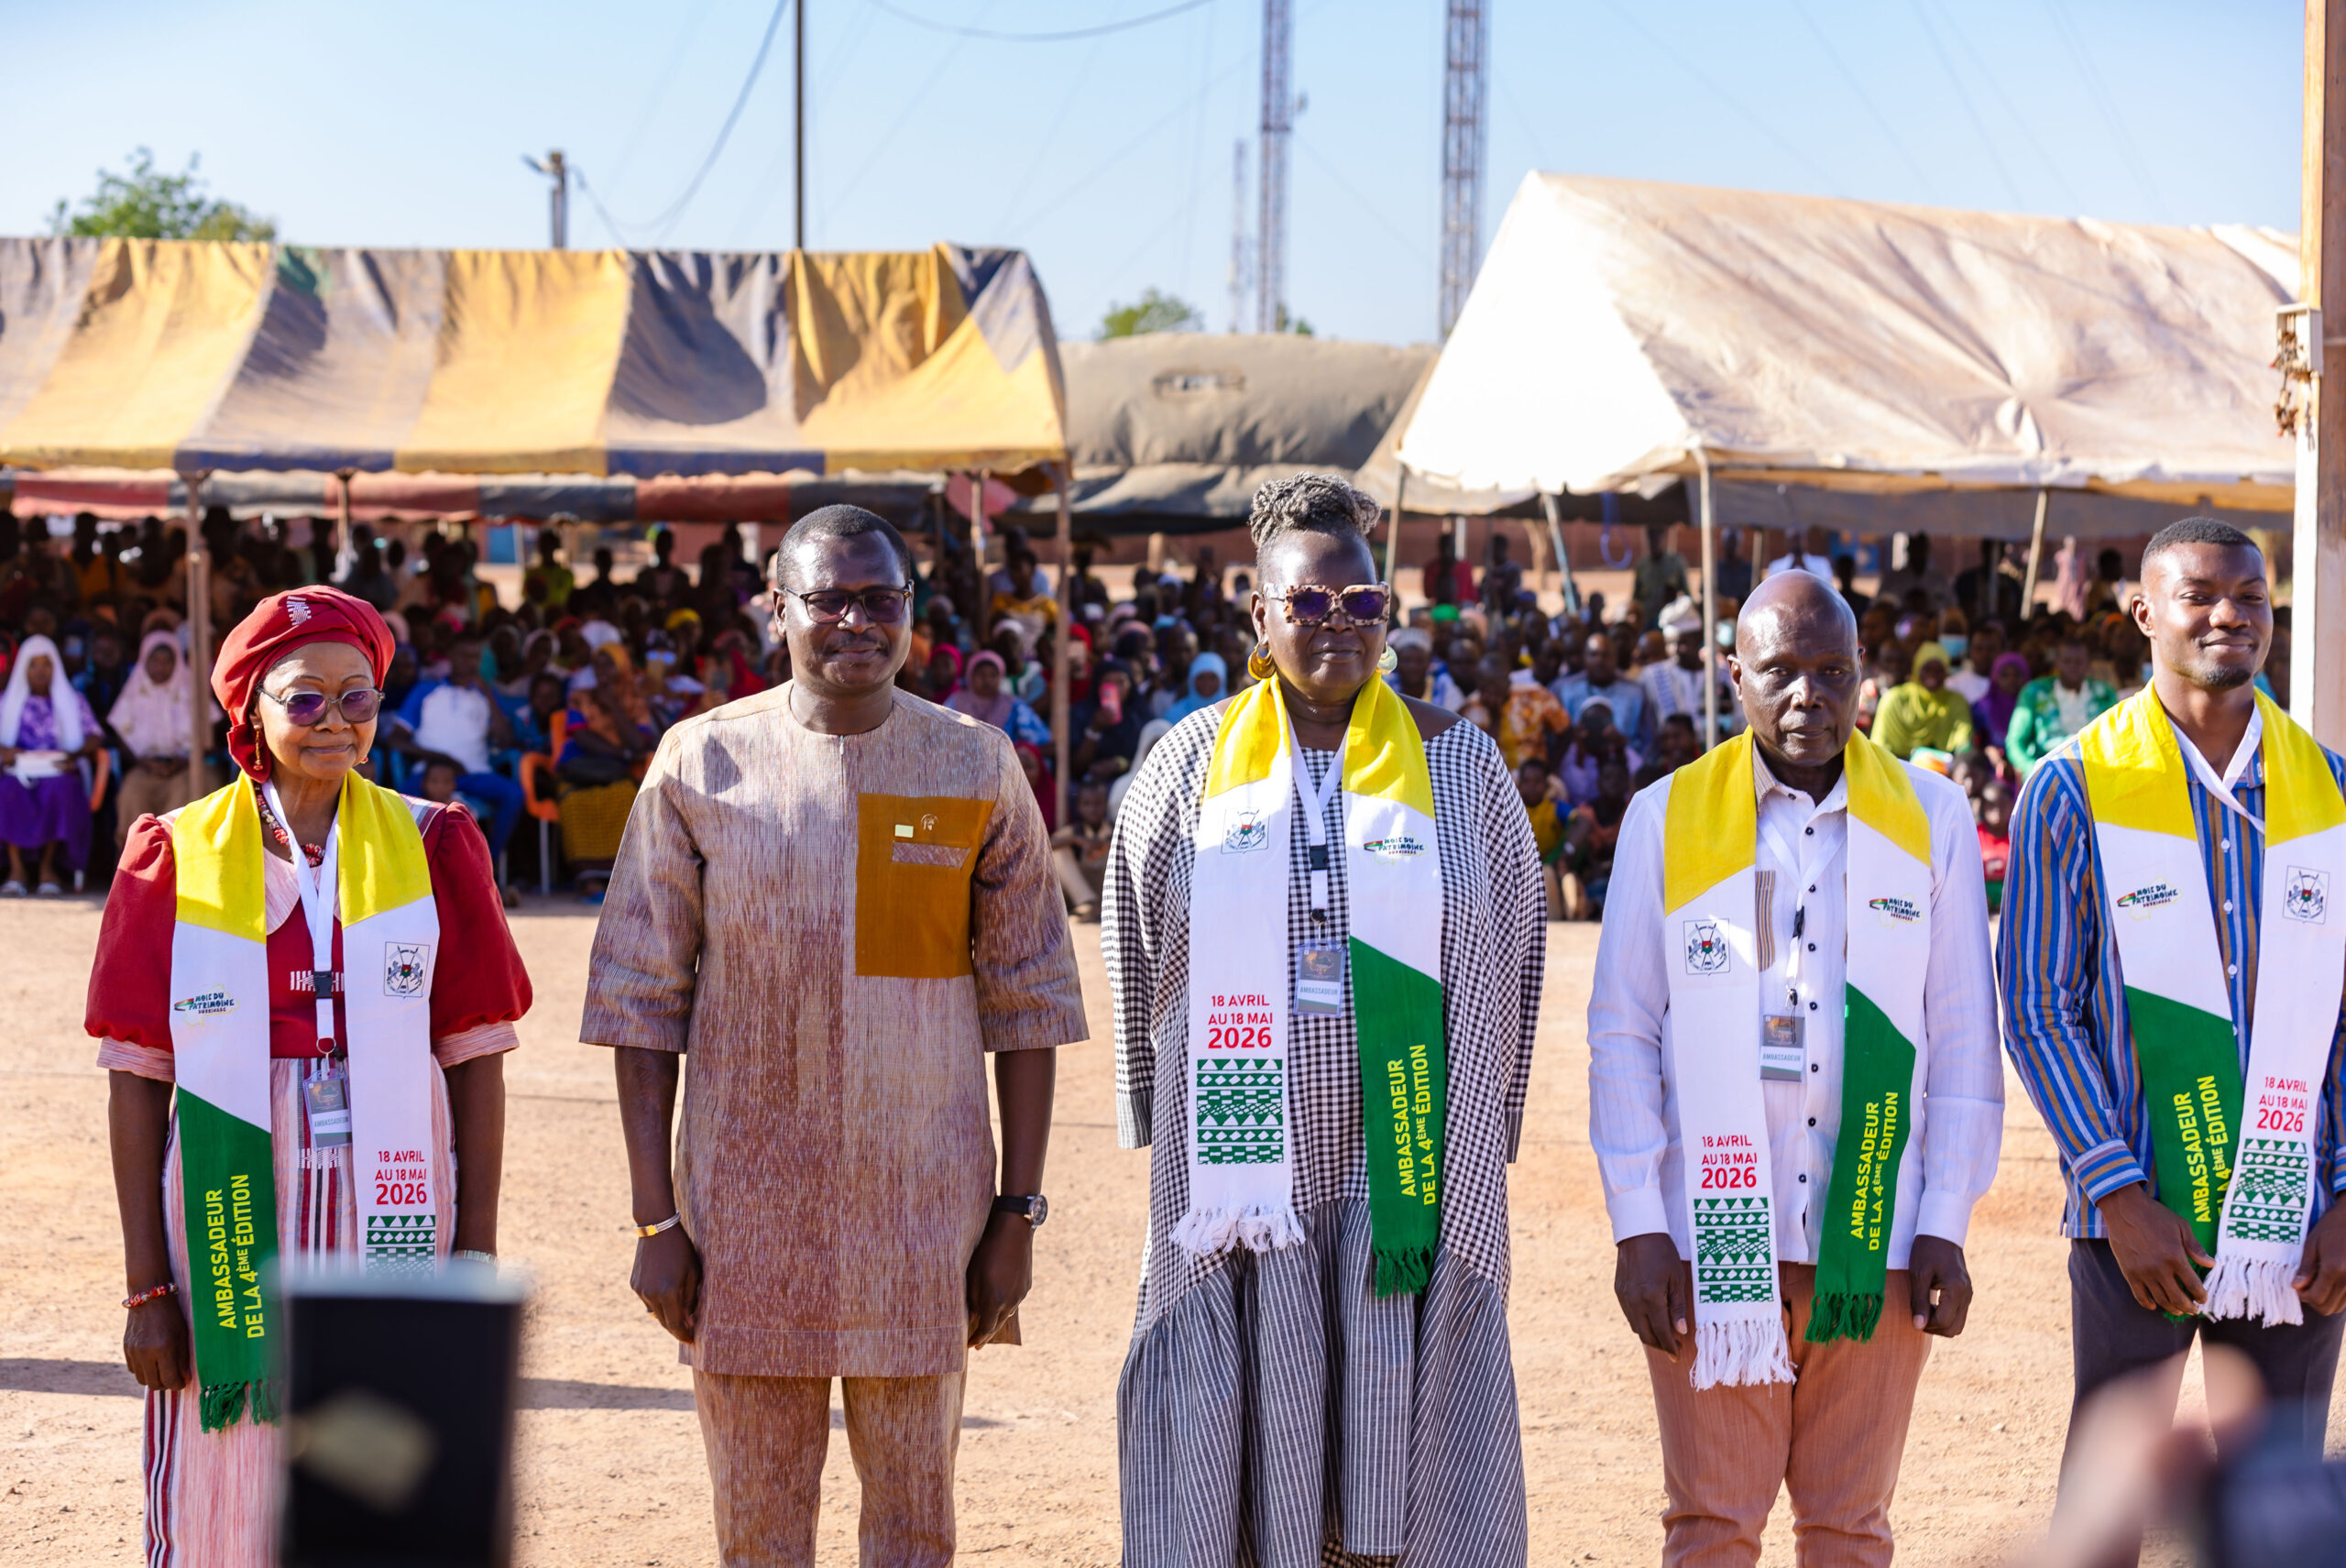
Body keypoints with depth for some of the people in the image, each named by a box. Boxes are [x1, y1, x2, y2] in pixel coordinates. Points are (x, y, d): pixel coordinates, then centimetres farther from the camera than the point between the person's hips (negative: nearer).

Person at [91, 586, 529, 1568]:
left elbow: (475, 1058, 5)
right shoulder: (176, 858, 3)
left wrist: (476, 1254, -1)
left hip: (390, 1226, 1)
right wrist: (146, 1285, -2)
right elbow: (137, 1079, 2)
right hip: (233, 1220, -1)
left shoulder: (434, 847, 6)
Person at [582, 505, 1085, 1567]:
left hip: (924, 1204, 0)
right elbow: (642, 1000, 2)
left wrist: (1018, 1214, 1)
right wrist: (654, 1220, -3)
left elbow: (1025, 1000, 6)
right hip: (745, 1214, 0)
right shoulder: (701, 764, 1)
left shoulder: (976, 768, 3)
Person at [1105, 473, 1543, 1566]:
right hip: (1240, 1180, 0)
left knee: (1400, 1473, 1)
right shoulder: (1191, 766, 5)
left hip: (1412, 1188, 0)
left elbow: (1513, 964, 9)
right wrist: (1177, 1135, 11)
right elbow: (1134, 960, 12)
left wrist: (1472, 1141, 8)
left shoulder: (1459, 767, 5)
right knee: (1240, 1471, 1)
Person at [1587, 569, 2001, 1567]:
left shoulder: (1931, 820, 5)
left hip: (1875, 1241, 1)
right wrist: (1637, 1225, -4)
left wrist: (1946, 1225, 1)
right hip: (1710, 1237, -1)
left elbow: (1964, 1036, 6)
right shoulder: (1667, 820, 1)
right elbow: (1622, 1035, 3)